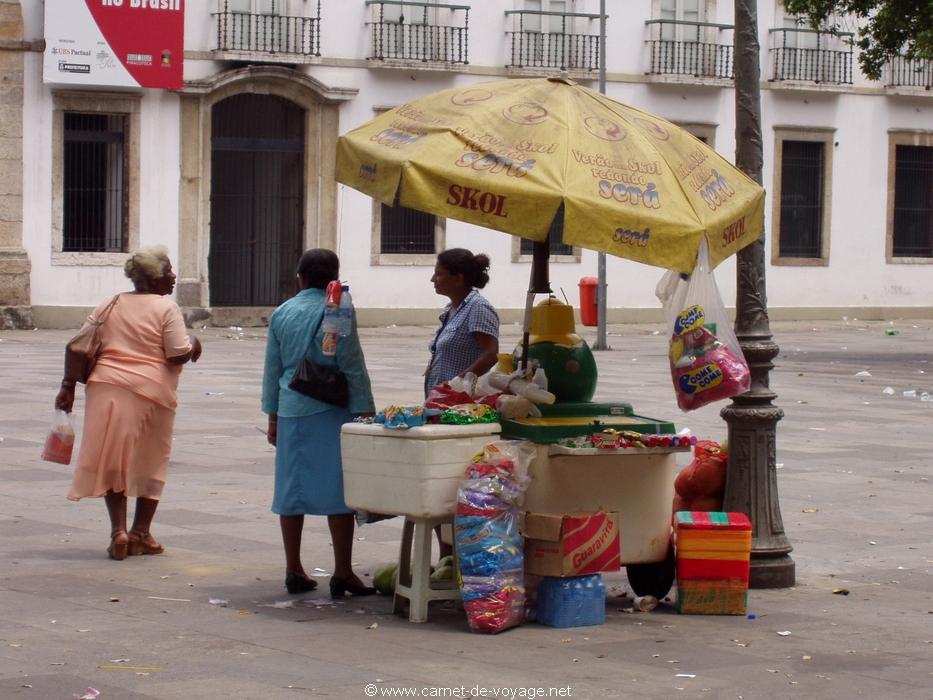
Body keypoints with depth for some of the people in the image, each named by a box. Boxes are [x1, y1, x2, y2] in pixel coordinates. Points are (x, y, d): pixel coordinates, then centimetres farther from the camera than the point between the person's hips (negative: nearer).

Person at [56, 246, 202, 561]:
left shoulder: (110, 305, 11)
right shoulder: (166, 308, -4)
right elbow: (178, 355, -11)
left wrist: (68, 386, 9)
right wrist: (193, 343, 9)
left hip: (105, 388, 4)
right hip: (149, 392, -4)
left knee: (112, 461, 12)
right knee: (150, 463, 11)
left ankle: (118, 531, 3)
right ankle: (140, 533, 14)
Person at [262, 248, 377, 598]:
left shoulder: (282, 313, 10)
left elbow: (272, 369, 14)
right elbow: (353, 368, -9)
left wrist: (273, 416, 20)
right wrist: (366, 411, -4)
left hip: (290, 411, 5)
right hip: (330, 412, -5)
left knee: (292, 489, 9)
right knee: (338, 490, -2)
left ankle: (294, 570, 12)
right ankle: (342, 573, -4)